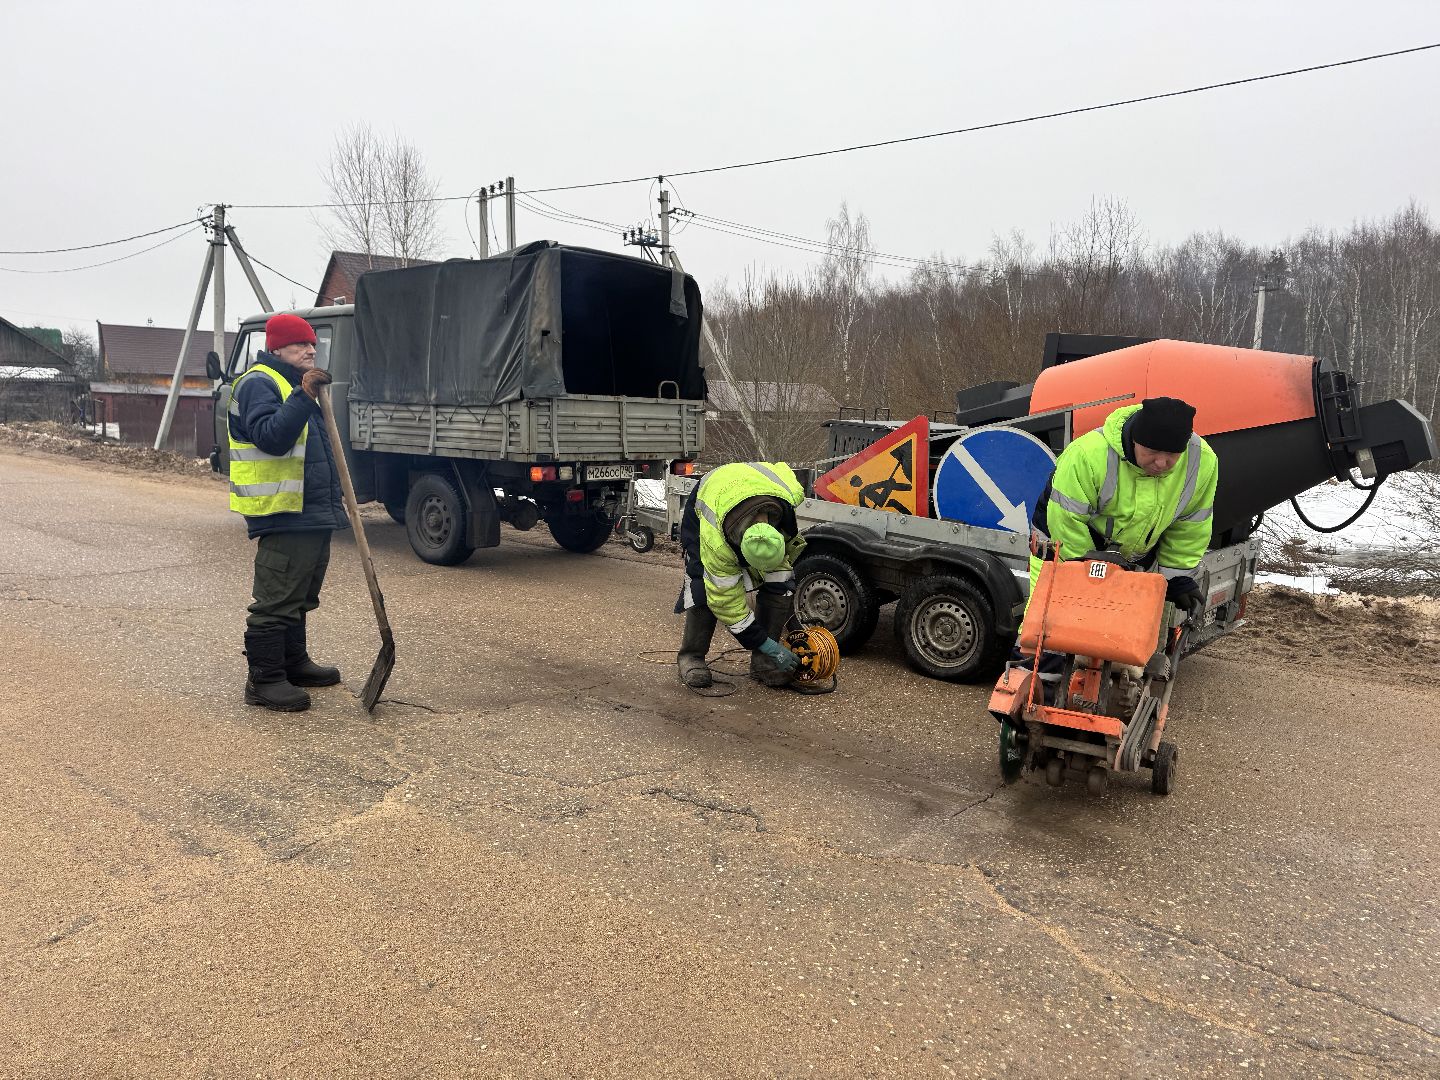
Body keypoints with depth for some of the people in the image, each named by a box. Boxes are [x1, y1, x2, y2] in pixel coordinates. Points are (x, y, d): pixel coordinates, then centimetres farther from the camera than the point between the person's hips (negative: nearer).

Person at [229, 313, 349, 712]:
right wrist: (303, 395, -31)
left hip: (313, 515, 10)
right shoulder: (259, 383, -10)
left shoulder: (297, 385, 22)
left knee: (299, 597, 19)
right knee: (275, 601, -6)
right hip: (282, 515, -10)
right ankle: (264, 680, 0)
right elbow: (271, 438, -27)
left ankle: (294, 663, 31)